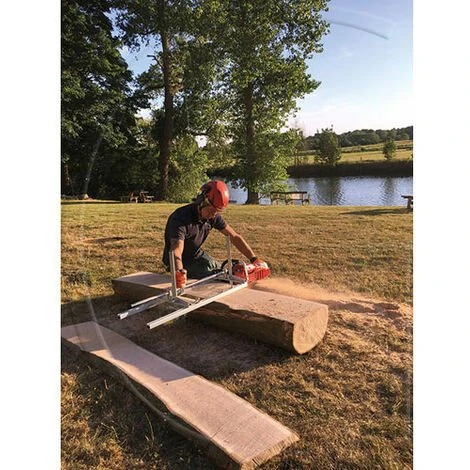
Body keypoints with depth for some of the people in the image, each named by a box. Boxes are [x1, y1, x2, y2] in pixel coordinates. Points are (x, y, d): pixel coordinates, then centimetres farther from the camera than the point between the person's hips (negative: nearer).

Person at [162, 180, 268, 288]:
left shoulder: (213, 216, -12)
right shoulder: (181, 218, -34)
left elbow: (234, 237, -7)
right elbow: (176, 251, -48)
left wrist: (254, 259, -14)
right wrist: (179, 272, -69)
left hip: (197, 255, 7)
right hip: (182, 263, -7)